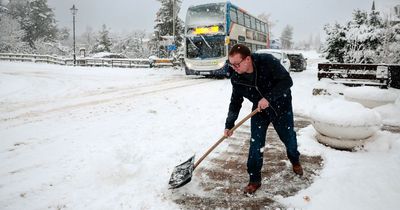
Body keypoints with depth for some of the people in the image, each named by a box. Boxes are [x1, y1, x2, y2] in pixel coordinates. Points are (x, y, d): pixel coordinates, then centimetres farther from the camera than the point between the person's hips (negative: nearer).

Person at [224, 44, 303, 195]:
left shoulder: (268, 62, -31)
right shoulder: (236, 77, -18)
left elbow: (287, 81, -30)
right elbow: (235, 101, -7)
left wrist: (268, 98, -40)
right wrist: (229, 125, -13)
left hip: (281, 106, -2)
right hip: (259, 110, 2)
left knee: (289, 138, 16)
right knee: (256, 144, -5)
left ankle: (295, 161, 49)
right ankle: (254, 180, 11)